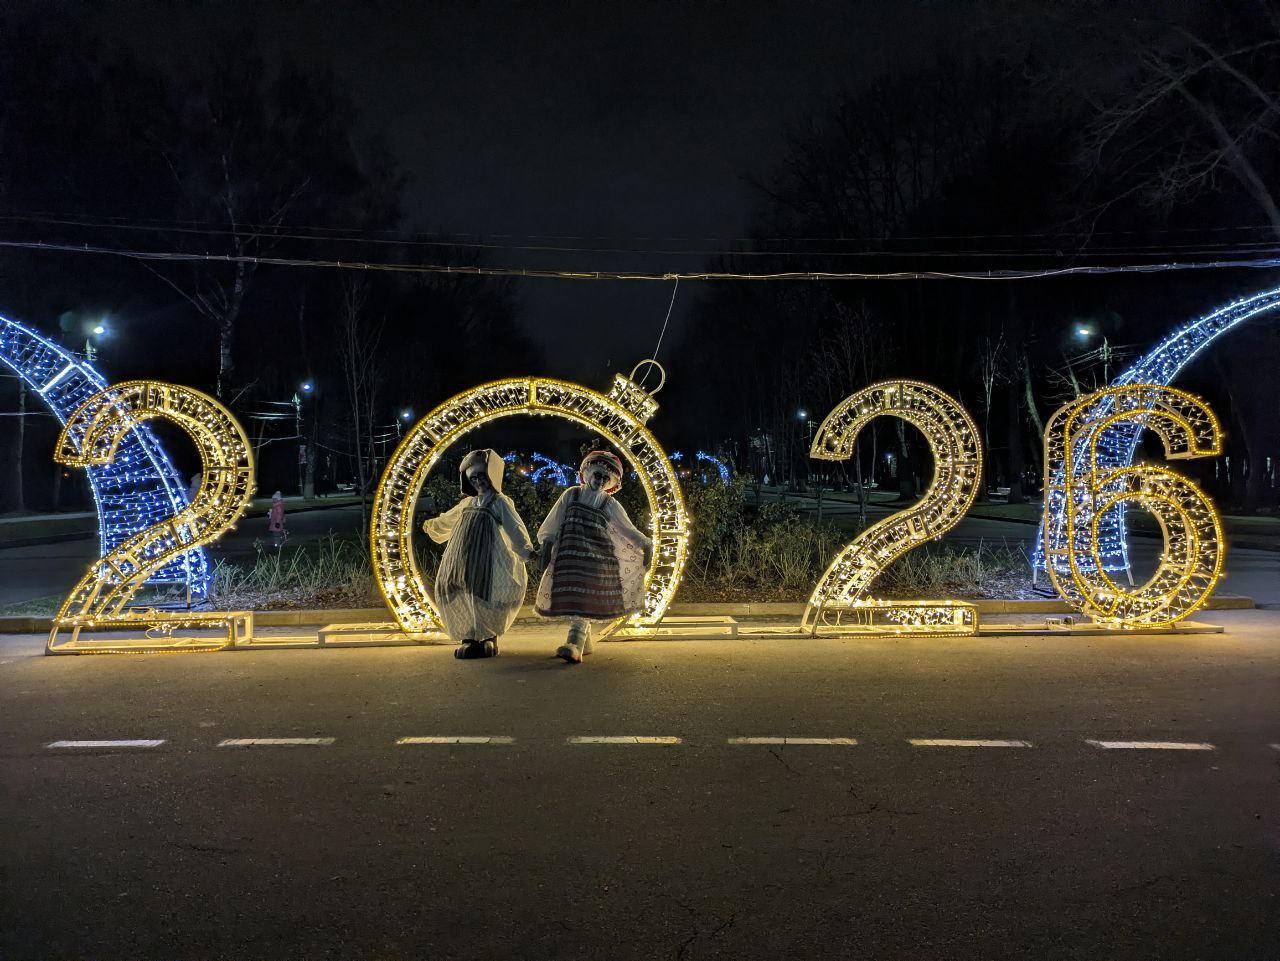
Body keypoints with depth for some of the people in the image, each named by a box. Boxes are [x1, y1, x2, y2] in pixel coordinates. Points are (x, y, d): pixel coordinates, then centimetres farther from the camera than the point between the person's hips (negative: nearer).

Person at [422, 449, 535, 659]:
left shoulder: (500, 502, -1)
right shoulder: (467, 503, 18)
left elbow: (515, 527, -12)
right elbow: (446, 520, 37)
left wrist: (527, 549, -26)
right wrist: (431, 525, 52)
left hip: (486, 560, -6)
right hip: (463, 561, 6)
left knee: (483, 596, -11)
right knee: (460, 596, -2)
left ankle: (488, 638, 6)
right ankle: (470, 638, 7)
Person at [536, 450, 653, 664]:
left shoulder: (610, 504, 8)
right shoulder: (571, 495, 10)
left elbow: (627, 530, 9)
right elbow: (553, 525, 11)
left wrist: (645, 545, -1)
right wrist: (547, 548, 5)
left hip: (596, 556, -2)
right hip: (569, 555, 2)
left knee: (584, 599, -14)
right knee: (571, 597, 2)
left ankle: (575, 644, -24)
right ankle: (584, 641, 18)